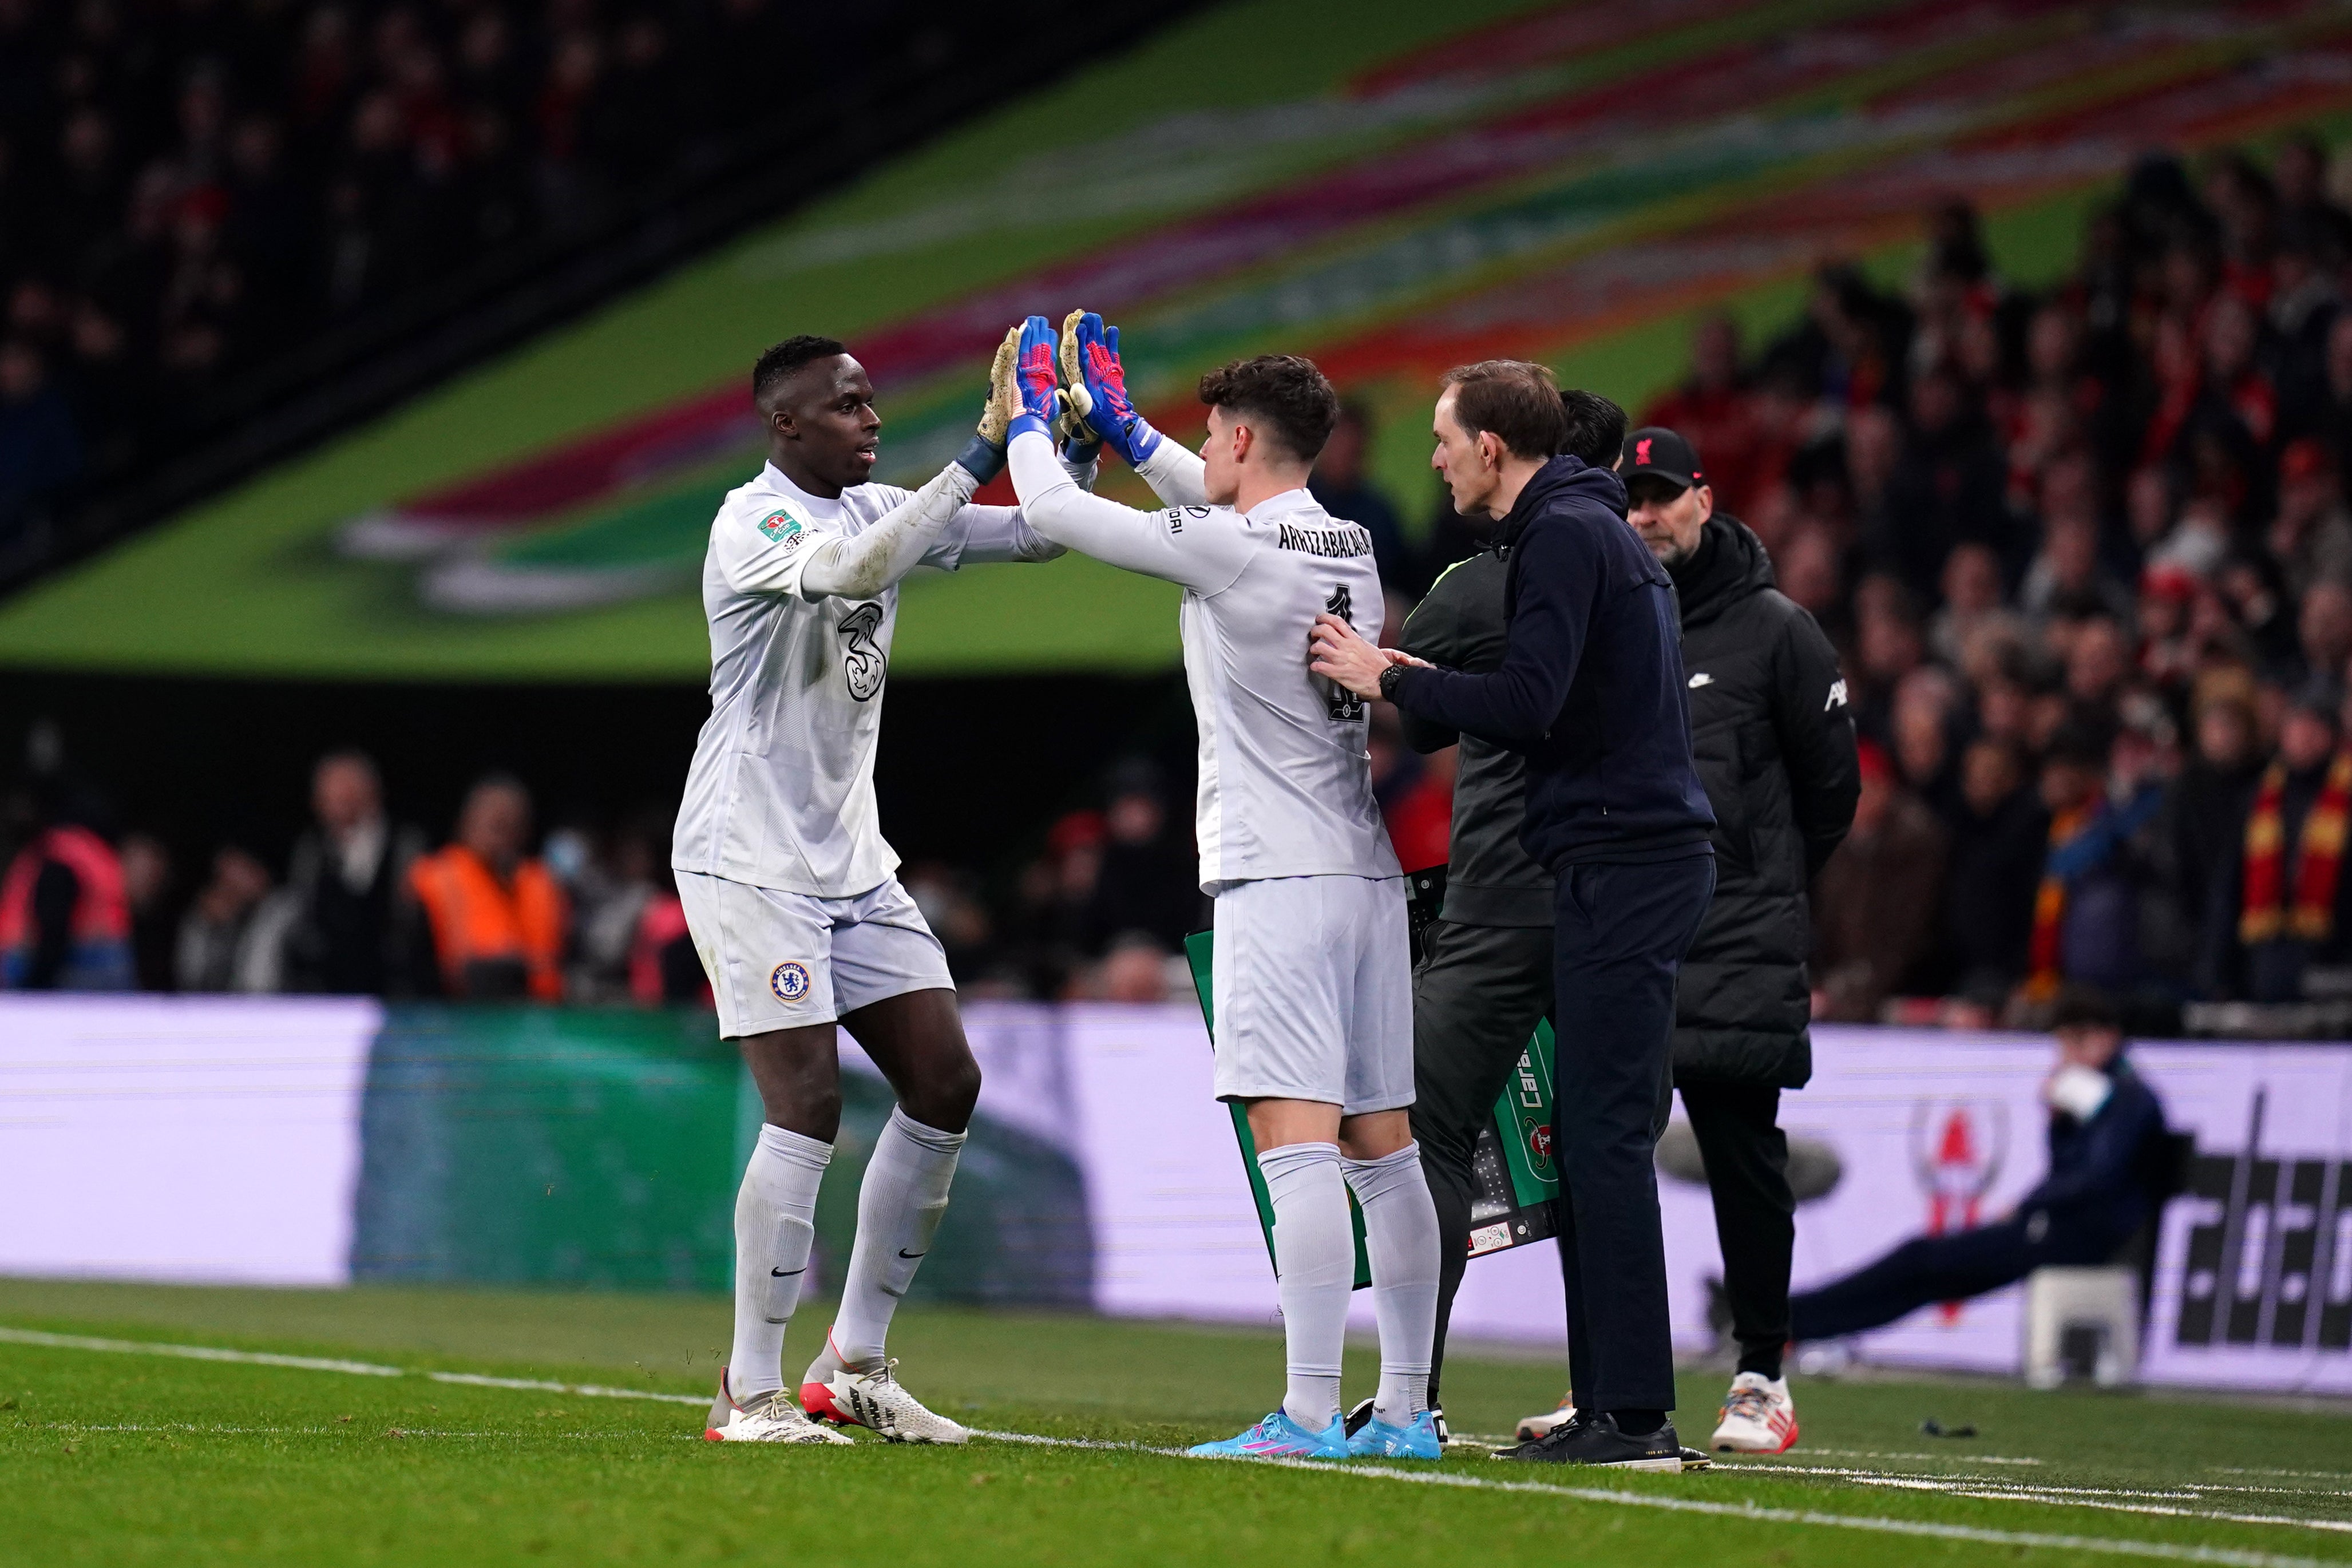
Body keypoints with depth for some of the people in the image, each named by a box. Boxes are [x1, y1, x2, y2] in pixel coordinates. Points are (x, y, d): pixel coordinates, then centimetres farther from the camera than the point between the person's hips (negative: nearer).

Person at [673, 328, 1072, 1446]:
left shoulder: (878, 508, 10)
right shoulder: (753, 523, -15)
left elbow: (1037, 537, 13)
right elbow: (854, 570, -35)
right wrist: (983, 451, -35)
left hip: (852, 864, 8)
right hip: (749, 861, -8)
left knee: (946, 1086, 4)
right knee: (807, 1106, -14)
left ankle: (855, 1367, 13)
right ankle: (751, 1394, -6)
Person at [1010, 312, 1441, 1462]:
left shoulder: (1226, 551, -10)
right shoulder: (1352, 548, 12)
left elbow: (1054, 512, -2)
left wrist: (1032, 415, 17)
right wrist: (1116, 420, 38)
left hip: (1279, 878, -8)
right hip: (1368, 872, 8)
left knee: (1297, 1143, -12)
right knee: (1383, 1149, 8)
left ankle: (1309, 1416, -18)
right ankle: (1406, 1410, 10)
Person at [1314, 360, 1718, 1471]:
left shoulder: (1565, 536, -11)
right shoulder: (1598, 530, 21)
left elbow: (1529, 703, -20)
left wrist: (1389, 681, -10)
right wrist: (1433, 684, 19)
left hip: (1623, 866, -10)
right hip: (1636, 858, 10)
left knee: (1605, 1140, -11)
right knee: (1582, 1139, 11)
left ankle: (1634, 1414, -13)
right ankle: (1610, 1404, 12)